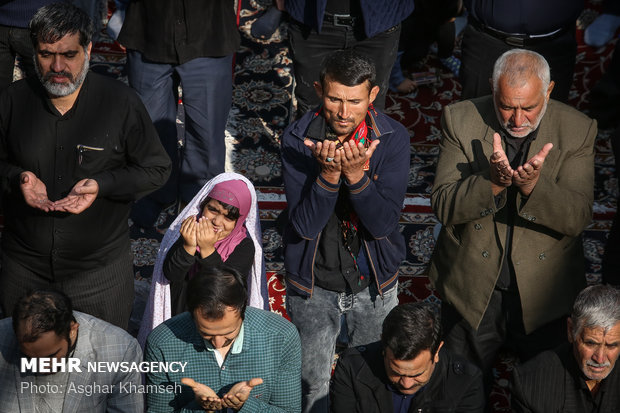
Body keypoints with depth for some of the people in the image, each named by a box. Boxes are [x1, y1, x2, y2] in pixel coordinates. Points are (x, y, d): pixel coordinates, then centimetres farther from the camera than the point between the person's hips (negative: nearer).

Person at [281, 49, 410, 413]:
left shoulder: (393, 138, -13)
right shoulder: (299, 139, -15)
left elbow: (384, 223, -20)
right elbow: (305, 226, -20)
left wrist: (356, 173, -35)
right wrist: (329, 173, -35)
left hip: (374, 286, 1)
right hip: (313, 286, -1)